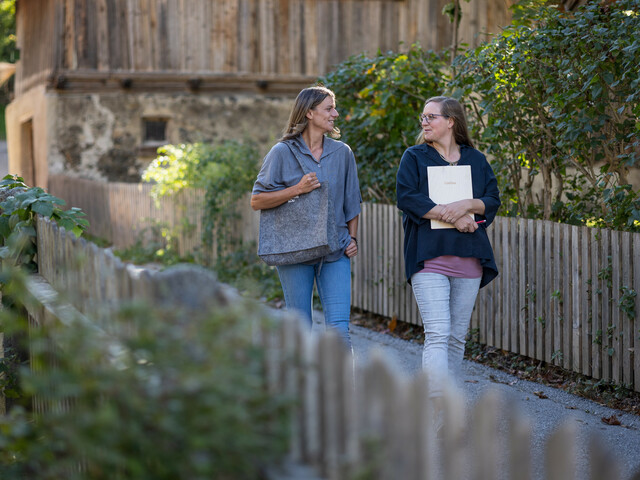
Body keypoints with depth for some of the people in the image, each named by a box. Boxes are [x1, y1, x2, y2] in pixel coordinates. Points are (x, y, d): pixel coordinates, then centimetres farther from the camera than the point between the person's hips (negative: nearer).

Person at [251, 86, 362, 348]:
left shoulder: (342, 153, 8)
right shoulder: (283, 152, -2)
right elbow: (257, 201, -3)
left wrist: (353, 238, 8)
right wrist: (297, 189, -14)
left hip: (335, 251, 2)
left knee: (339, 329, -8)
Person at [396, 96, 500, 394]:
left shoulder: (475, 159, 14)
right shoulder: (414, 157, 7)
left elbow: (493, 199, 7)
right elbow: (407, 198, -6)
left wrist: (466, 205, -13)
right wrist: (450, 216, -13)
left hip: (469, 257, 3)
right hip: (428, 257, -3)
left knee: (457, 336, 7)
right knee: (437, 335, -14)